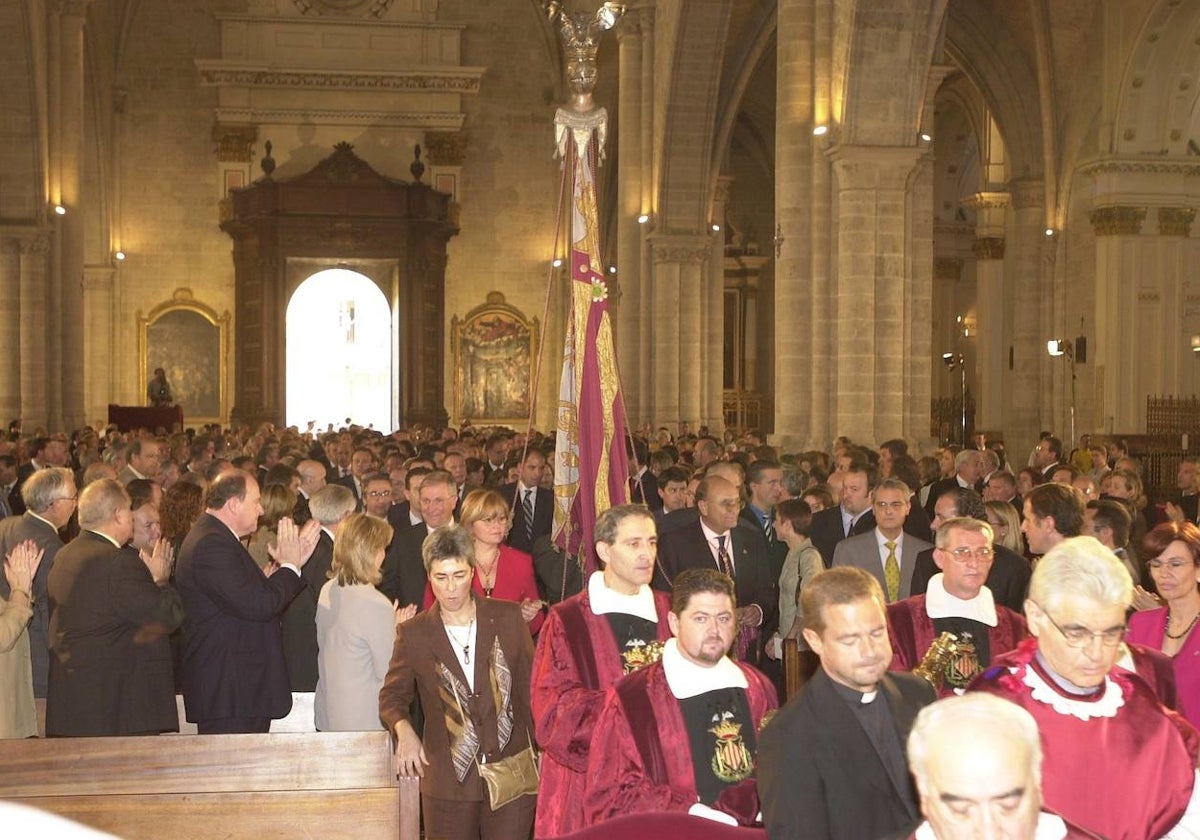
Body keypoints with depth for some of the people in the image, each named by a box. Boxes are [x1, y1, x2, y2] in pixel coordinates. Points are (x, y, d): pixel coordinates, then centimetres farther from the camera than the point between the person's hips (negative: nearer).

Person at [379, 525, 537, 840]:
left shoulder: (508, 617, 2)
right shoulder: (413, 633, 1)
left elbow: (530, 685, 7)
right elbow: (392, 695, 8)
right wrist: (404, 729, -13)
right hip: (449, 783, 0)